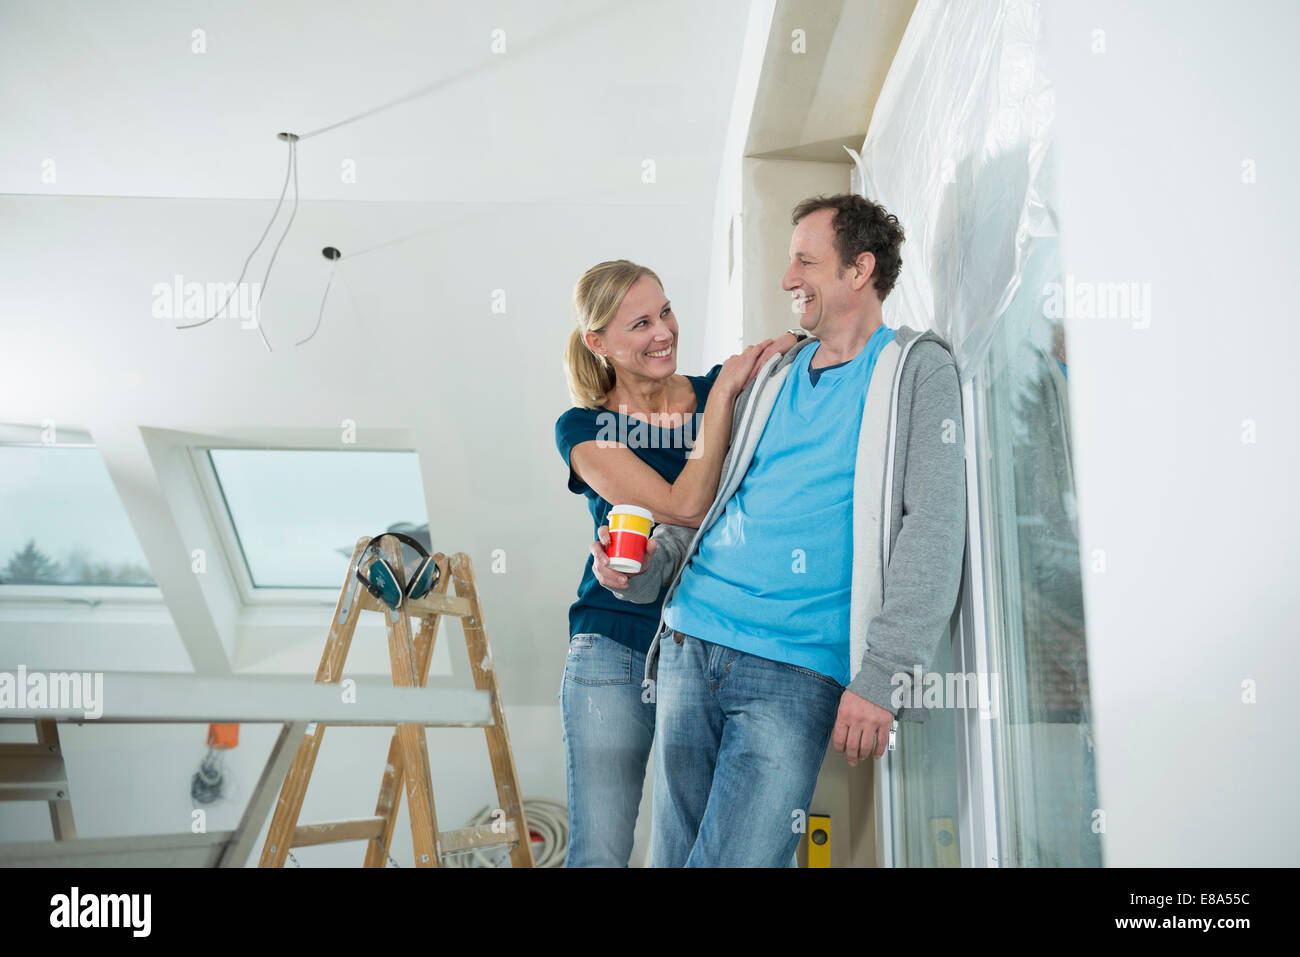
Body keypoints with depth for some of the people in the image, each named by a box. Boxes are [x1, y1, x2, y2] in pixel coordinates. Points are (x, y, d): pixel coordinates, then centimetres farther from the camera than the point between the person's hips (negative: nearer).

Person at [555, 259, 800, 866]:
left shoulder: (717, 391, 5)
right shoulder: (583, 428, -3)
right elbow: (686, 507, -17)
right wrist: (723, 394, -13)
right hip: (616, 653, -2)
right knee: (598, 852, 2)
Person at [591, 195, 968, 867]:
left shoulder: (917, 370, 1)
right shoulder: (772, 376, 18)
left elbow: (932, 533, -8)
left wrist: (881, 679, -16)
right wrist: (640, 569, 2)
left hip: (797, 671, -5)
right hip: (689, 645, 6)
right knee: (672, 857, 12)